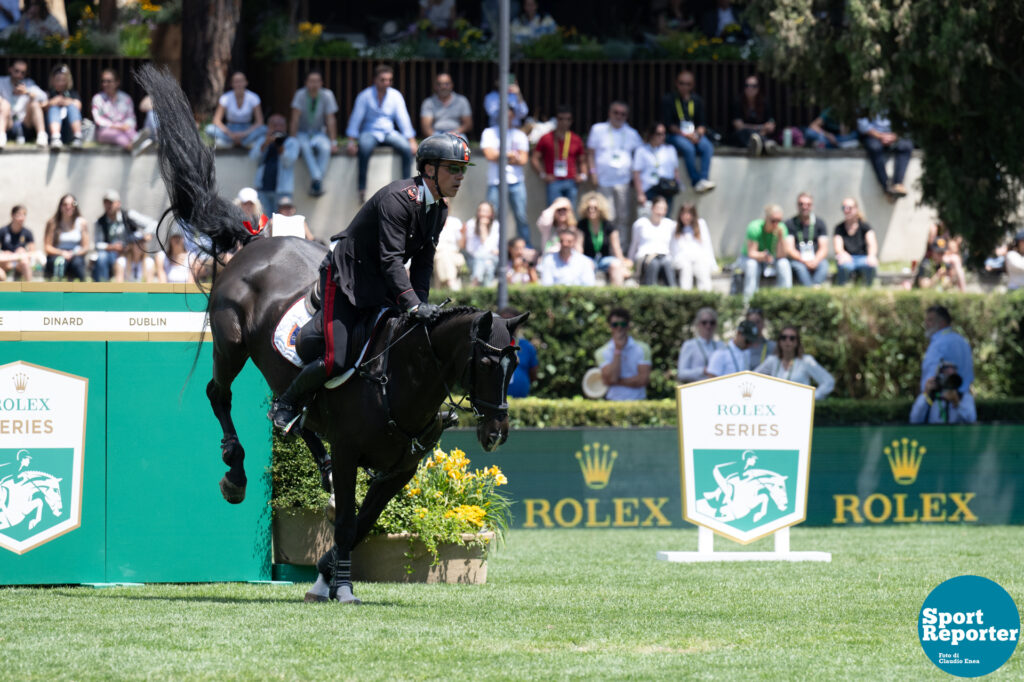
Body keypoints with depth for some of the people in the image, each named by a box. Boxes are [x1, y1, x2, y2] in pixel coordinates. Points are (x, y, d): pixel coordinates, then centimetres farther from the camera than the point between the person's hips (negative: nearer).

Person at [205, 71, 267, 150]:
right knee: (210, 129, -29)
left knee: (264, 129, -31)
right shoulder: (225, 98, -10)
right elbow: (217, 120, -11)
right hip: (230, 130, 0)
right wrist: (230, 134, -25)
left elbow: (259, 122, -10)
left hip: (247, 131, 0)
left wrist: (245, 134, -23)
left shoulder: (253, 98, -9)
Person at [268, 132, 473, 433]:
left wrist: (421, 302, -8)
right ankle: (286, 404, 7)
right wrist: (413, 305, -37)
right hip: (346, 279, -9)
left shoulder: (439, 210, 2)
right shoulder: (398, 198, -25)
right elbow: (391, 261, -30)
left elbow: (423, 263, 7)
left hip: (380, 289, 9)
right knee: (335, 360, -16)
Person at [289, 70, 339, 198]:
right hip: (302, 133, -1)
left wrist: (333, 142, -10)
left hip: (318, 134, 1)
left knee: (325, 148, -33)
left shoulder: (327, 95, -8)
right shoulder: (300, 95, -13)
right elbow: (295, 119, -13)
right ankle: (317, 178, -47)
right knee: (305, 147, -36)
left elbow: (331, 120, -6)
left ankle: (315, 183, -32)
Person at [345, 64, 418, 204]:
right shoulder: (365, 96, -2)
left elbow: (403, 119, 4)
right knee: (365, 147, -38)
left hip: (389, 133, 3)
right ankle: (362, 189, -32)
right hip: (370, 133, -3)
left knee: (407, 148, -26)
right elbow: (356, 119, -4)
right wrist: (351, 141, -13)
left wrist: (412, 140, -6)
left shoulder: (396, 96, 6)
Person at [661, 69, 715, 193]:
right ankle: (696, 181, -34)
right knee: (688, 148, -34)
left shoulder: (697, 100, 12)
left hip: (695, 133, 3)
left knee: (707, 147, -27)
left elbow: (702, 123, 11)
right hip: (676, 135, -3)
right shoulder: (668, 100, 1)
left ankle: (703, 179, -37)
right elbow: (668, 124, -4)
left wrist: (698, 134, -12)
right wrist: (685, 135, -14)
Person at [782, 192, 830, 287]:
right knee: (799, 267, -36)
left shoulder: (819, 223, 11)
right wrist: (804, 261, -19)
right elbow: (789, 250, -4)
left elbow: (823, 249, 5)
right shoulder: (789, 224, 4)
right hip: (796, 260, -2)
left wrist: (815, 261, -16)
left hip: (816, 260, 2)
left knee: (823, 265, -32)